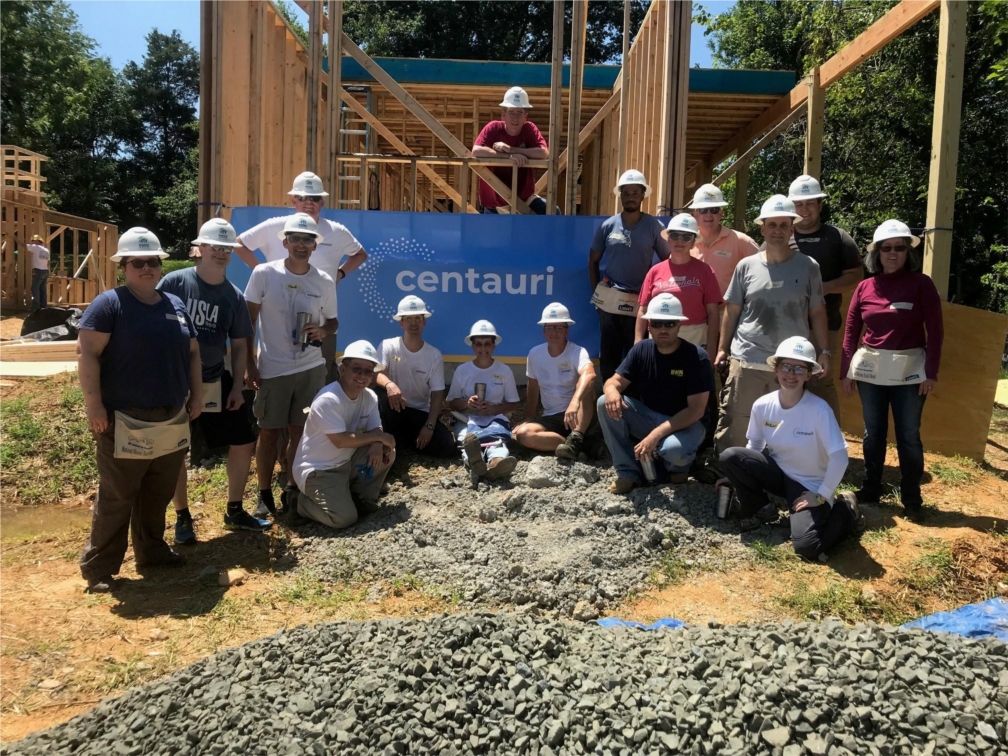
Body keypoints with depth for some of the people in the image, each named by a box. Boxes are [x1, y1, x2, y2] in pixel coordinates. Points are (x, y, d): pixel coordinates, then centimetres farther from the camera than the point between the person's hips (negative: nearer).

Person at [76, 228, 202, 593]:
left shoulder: (176, 305, 14)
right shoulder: (110, 303, -7)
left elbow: (192, 353, 19)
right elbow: (87, 353, -13)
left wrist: (196, 395, 10)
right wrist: (94, 404, -18)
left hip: (172, 420, 6)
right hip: (125, 421, -6)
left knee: (158, 495, 16)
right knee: (116, 498, 0)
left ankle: (152, 550, 31)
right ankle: (98, 567, 12)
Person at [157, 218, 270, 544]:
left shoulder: (234, 296, 2)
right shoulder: (173, 283, -10)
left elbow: (239, 345, 8)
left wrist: (237, 386, 2)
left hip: (215, 381, 4)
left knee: (243, 442, 7)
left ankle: (234, 511, 23)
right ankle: (182, 517, 23)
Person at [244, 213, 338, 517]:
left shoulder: (324, 282, 1)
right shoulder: (264, 274, -6)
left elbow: (332, 321, 13)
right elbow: (247, 321, -2)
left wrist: (322, 331, -10)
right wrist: (250, 364, -6)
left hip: (311, 368, 2)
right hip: (272, 369, -2)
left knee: (300, 431, 9)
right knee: (269, 433, 7)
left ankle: (293, 489, 24)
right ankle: (264, 494, 20)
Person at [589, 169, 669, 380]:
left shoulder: (655, 227, -2)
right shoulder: (608, 226, 3)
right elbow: (593, 261, 11)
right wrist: (597, 292, 5)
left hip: (640, 303, -2)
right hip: (609, 300, 2)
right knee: (608, 354, 9)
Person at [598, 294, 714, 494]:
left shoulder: (697, 357, -18)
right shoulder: (641, 349, -4)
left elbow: (696, 409, -21)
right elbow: (615, 381, -3)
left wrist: (656, 434, -31)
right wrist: (611, 391, -31)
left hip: (686, 423, -4)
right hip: (648, 416, 4)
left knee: (674, 449, -39)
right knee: (605, 404, -20)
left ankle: (677, 467, 3)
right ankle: (628, 471, -8)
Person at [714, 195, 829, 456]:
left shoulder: (808, 267, 2)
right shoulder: (746, 266, 3)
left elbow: (817, 312, 7)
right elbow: (731, 311, 8)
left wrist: (824, 350, 2)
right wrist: (722, 349, 5)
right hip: (746, 362, 0)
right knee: (735, 428, 4)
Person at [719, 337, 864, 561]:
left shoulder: (819, 409, -24)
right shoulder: (762, 405, -11)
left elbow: (839, 458, -22)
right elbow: (754, 446, 5)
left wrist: (822, 496, -16)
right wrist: (741, 474, -7)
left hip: (809, 485, -4)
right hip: (778, 473, 4)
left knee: (807, 547, -23)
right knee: (730, 456, -21)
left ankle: (845, 511, 10)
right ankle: (760, 508, 4)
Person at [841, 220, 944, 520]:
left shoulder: (921, 283, -3)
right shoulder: (865, 287, 4)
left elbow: (935, 331, -4)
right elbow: (851, 331, 7)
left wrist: (931, 372, -9)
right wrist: (846, 371, 3)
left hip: (910, 369, -2)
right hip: (870, 369, 2)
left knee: (908, 435, 4)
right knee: (873, 432, 12)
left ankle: (911, 498, 15)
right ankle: (870, 488, 24)